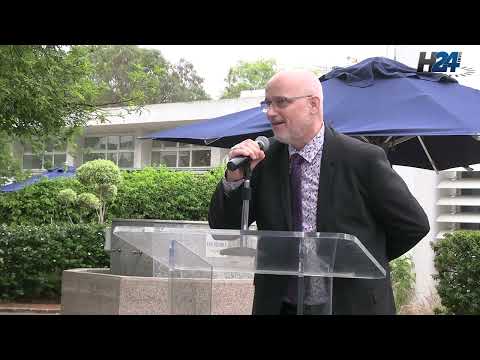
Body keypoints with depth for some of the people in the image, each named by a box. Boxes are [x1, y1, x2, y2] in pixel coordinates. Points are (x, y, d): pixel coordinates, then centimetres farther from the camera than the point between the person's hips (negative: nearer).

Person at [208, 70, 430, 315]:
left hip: (352, 304, -3)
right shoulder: (263, 160, 1)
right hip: (279, 306, 3)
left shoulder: (362, 159, -10)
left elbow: (414, 225, -3)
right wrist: (234, 178, -15)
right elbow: (223, 229, 1)